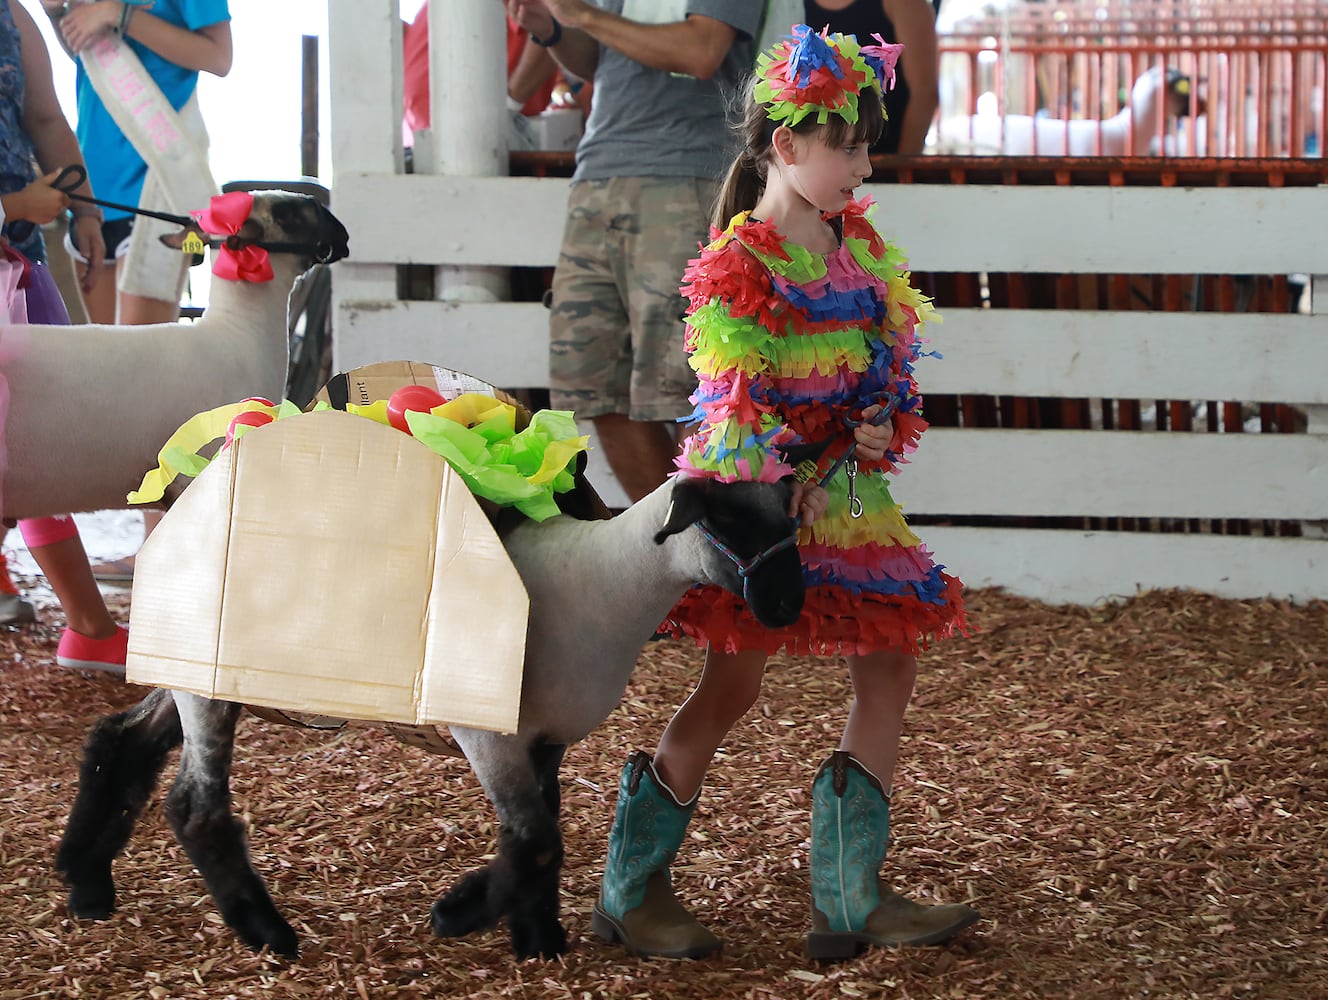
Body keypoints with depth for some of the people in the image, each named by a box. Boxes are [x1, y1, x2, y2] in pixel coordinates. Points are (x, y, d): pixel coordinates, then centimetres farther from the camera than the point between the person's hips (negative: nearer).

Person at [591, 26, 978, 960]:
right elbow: (736, 410, -14)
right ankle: (631, 886, 13)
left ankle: (853, 896, 8)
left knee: (891, 667, 3)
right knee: (731, 683, -2)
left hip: (849, 496, 7)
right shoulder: (737, 267, -13)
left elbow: (895, 361, 13)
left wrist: (887, 433, -6)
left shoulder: (862, 243, 8)